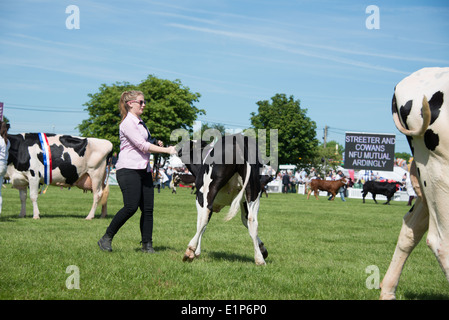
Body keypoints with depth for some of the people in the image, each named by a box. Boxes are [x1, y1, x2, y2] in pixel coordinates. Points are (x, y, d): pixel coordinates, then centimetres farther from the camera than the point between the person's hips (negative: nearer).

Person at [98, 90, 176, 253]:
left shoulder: (140, 123, 19)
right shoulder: (128, 123, -9)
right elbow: (142, 146, -17)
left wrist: (156, 144, 10)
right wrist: (166, 150, -17)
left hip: (144, 170, 9)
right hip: (129, 169, -9)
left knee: (148, 208, 2)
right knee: (131, 207, -15)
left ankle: (147, 245, 8)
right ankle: (106, 239, -2)